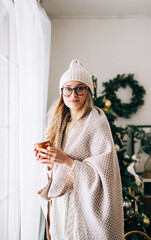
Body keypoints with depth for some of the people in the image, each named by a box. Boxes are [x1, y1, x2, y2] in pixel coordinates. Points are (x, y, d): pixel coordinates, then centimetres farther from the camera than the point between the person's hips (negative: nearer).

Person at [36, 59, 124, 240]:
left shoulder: (96, 123, -13)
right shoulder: (61, 123, 8)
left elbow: (104, 171, -17)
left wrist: (67, 161, -23)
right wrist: (49, 162, -7)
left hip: (85, 206, -6)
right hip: (60, 204, 6)